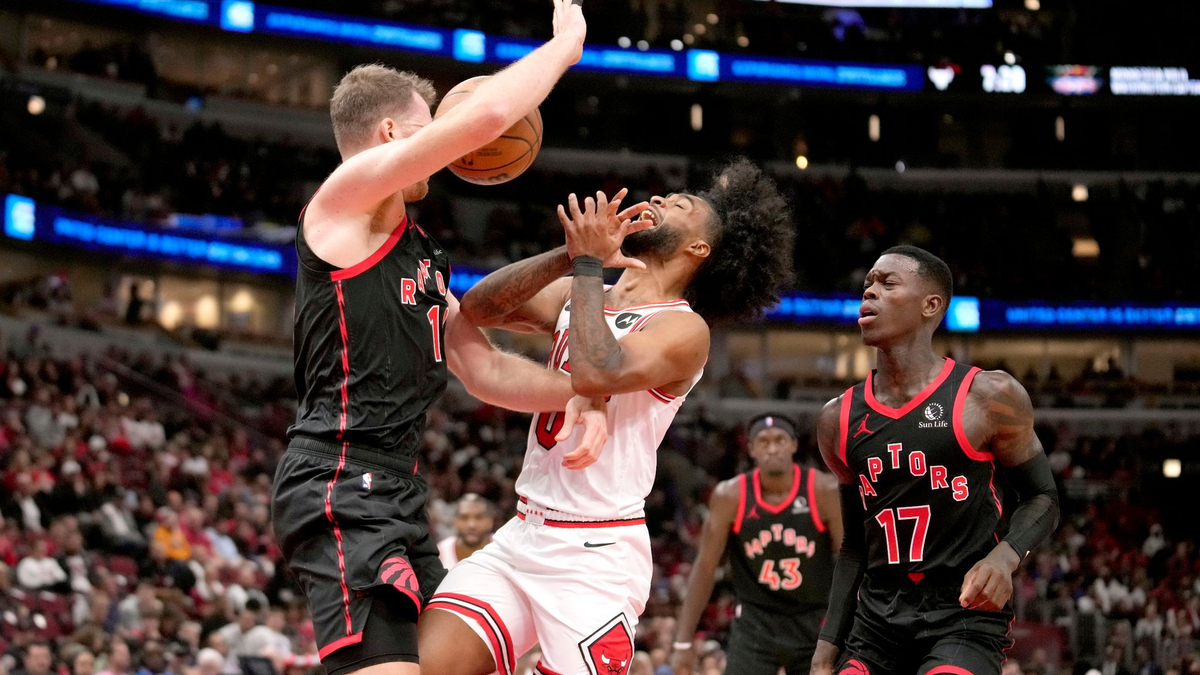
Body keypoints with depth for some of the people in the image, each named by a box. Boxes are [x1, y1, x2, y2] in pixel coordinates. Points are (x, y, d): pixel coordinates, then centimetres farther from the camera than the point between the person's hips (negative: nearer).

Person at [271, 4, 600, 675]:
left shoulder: (422, 254, 23)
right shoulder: (346, 196, -5)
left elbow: (485, 369, 20)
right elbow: (488, 114, -15)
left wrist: (583, 391, 4)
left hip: (396, 490, 10)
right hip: (342, 486, -10)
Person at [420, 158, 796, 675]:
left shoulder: (684, 328, -8)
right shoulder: (579, 296, 12)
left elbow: (595, 376, -26)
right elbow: (477, 307, -1)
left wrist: (589, 265, -15)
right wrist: (572, 255, -11)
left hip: (596, 554, -6)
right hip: (522, 535, 6)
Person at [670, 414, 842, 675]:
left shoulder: (823, 491, -11)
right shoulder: (730, 496, -9)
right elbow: (705, 567, -4)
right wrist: (683, 642, -6)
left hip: (814, 624, 0)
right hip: (755, 623, 0)